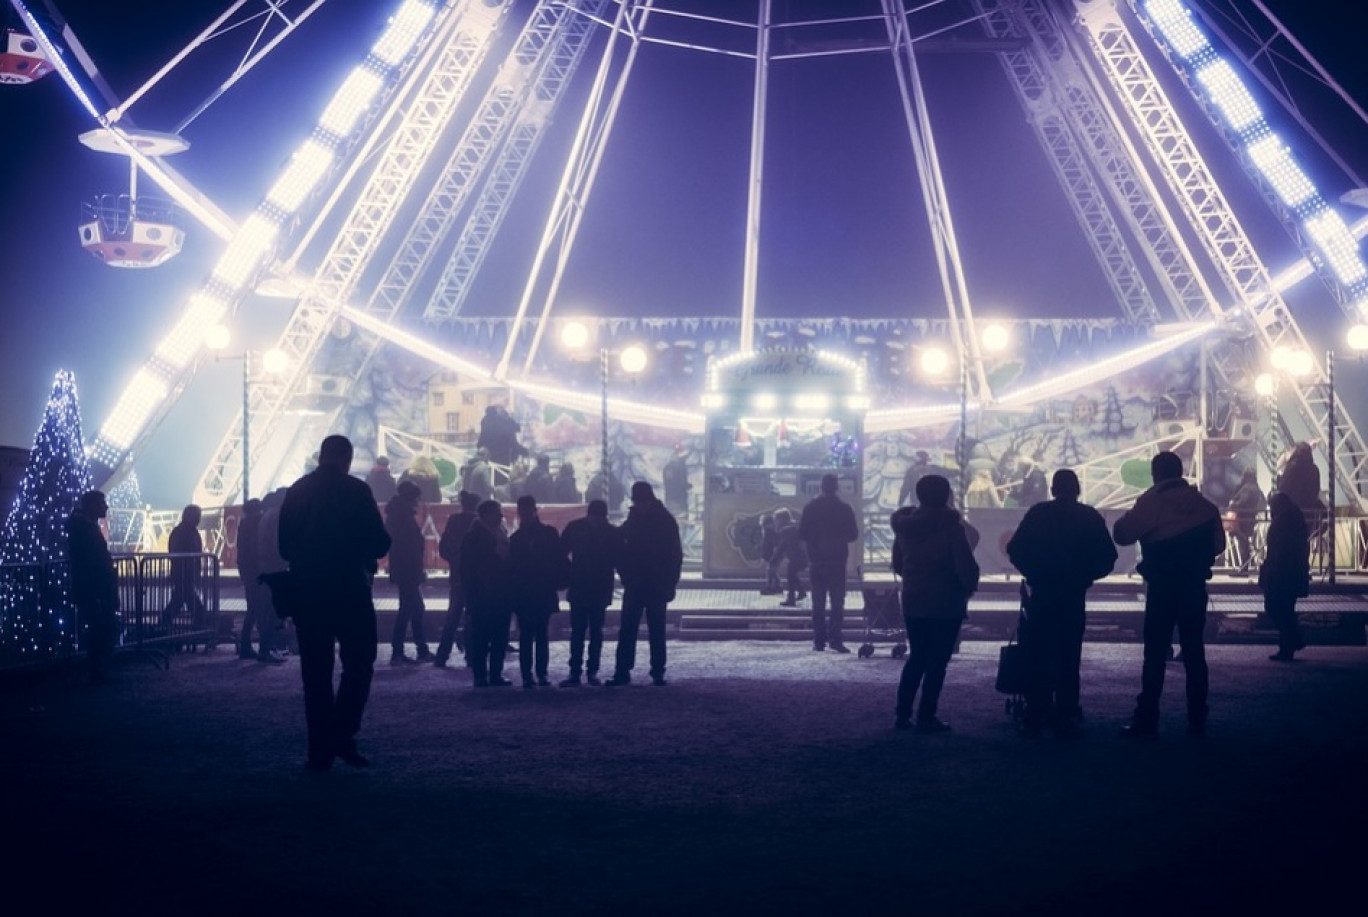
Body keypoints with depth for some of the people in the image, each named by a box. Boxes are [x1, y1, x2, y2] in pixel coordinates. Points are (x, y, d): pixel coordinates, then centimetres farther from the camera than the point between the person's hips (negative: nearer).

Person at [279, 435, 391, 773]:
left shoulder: (296, 491, 6)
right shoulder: (356, 490, -7)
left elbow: (284, 545, 10)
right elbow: (379, 543, -8)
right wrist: (368, 554, 14)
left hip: (307, 591, 4)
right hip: (349, 589, -4)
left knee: (315, 671, 7)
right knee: (358, 663, 8)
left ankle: (320, 750, 7)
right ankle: (342, 735, -5)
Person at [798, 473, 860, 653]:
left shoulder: (810, 507, -4)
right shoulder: (844, 508, -5)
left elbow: (802, 533, -2)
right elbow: (853, 534, 0)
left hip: (817, 561, 1)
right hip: (838, 561, -1)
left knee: (818, 603, 6)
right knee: (837, 602, 3)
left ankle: (819, 640, 3)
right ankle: (835, 639, -6)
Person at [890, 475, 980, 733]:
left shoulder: (904, 525, 4)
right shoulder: (952, 527, -14)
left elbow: (897, 563, 12)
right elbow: (966, 565, -14)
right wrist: (969, 586, 4)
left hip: (912, 602, 5)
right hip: (945, 604, -5)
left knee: (916, 657, 15)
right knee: (937, 661, 1)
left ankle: (902, 713, 12)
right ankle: (927, 717, 0)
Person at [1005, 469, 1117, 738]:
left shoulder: (1037, 514, 0)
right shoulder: (1090, 518, 0)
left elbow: (1015, 551, -3)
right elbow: (1107, 558, -2)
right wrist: (1085, 576, 12)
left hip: (1041, 594, 0)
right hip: (1073, 597, 0)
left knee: (1037, 658, 7)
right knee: (1068, 658, 3)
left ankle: (1035, 718, 5)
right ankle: (1064, 720, -1)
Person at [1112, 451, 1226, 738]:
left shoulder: (1151, 502, -8)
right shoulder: (1204, 505, 6)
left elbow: (1122, 534, -9)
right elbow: (1218, 544, 11)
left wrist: (1125, 518, 10)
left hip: (1162, 587, -4)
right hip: (1195, 586, 4)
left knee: (1155, 653, -3)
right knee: (1194, 651, 9)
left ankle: (1146, 720, -6)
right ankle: (1197, 720, 9)